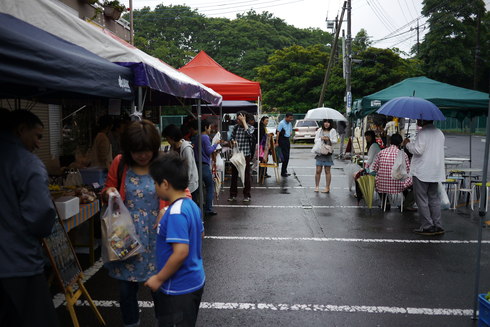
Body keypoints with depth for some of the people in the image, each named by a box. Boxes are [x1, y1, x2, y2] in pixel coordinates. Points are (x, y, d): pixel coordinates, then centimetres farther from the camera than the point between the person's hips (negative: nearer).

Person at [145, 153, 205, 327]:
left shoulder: (176, 213, -26)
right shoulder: (191, 205, 1)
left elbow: (181, 252, -30)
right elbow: (201, 234, 14)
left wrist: (158, 278, -19)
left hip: (179, 288, -9)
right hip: (194, 281, 9)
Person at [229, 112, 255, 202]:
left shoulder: (250, 127, -3)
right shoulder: (236, 127, 7)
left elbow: (248, 133, -25)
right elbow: (232, 136, 16)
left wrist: (243, 122, -18)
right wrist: (233, 141, -7)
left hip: (245, 154, -4)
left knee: (246, 174, 4)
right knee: (234, 174, 9)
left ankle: (247, 195, 15)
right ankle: (233, 195, 20)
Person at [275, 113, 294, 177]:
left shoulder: (290, 123, 14)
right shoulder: (281, 123, -11)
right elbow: (278, 133, -17)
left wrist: (290, 133, 9)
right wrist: (276, 142, -22)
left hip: (287, 140, 8)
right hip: (282, 140, -8)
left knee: (287, 157, 9)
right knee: (285, 157, -9)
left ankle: (285, 171, 19)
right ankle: (283, 172, -3)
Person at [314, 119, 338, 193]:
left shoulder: (333, 131, 3)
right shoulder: (319, 130, 8)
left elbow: (335, 141, -3)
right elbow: (316, 140, 5)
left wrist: (329, 139, -19)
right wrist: (321, 138, -14)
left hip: (328, 153, -1)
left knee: (327, 171, 3)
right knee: (318, 170, 0)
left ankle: (327, 187, 9)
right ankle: (316, 186, 13)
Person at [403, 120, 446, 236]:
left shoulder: (423, 133, -14)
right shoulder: (440, 133, 13)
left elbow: (418, 150, -21)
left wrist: (407, 144, -4)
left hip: (422, 172, -8)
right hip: (436, 172, 8)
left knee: (422, 200, 0)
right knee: (434, 199, 14)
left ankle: (427, 226, 2)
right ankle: (438, 226, 16)